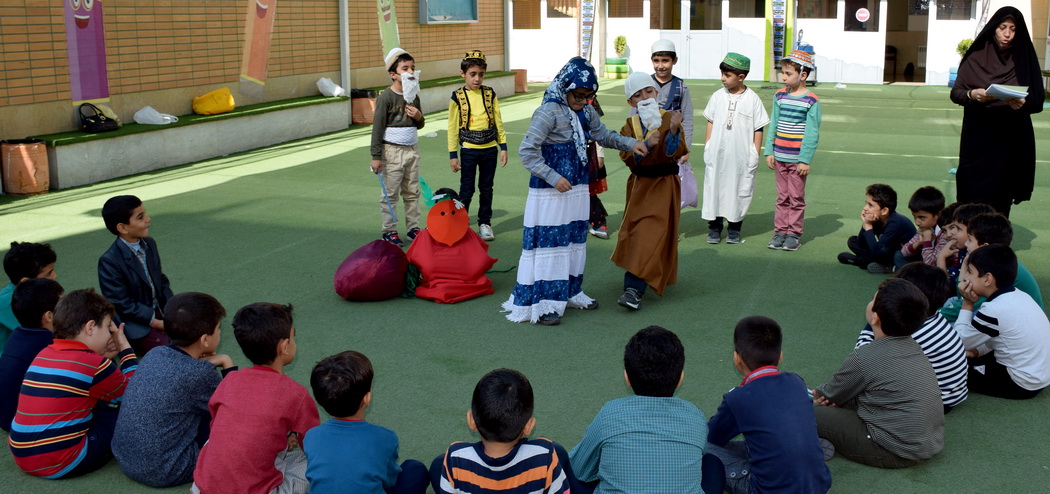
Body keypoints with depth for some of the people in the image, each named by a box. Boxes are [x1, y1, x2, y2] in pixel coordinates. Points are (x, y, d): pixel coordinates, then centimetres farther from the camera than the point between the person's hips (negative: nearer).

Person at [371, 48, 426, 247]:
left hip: (412, 149, 6)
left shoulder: (413, 97, 9)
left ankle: (413, 228, 21)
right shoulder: (386, 98, -11)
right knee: (390, 194, 0)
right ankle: (389, 230, 10)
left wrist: (419, 117, -4)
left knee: (412, 192, 12)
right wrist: (376, 156, -14)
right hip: (392, 150, -6)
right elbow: (377, 128, -11)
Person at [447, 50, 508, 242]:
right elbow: (452, 127, -2)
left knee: (487, 189, 11)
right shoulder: (458, 97, -5)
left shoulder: (490, 94, 3)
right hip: (468, 149, -2)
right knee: (467, 190, 2)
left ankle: (485, 223, 23)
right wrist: (453, 155, -4)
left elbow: (498, 122, 7)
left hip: (489, 149, 3)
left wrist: (503, 147, 3)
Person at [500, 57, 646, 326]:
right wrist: (553, 178, -21)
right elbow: (527, 150, -19)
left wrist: (630, 143, 6)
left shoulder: (586, 112, 6)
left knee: (575, 240, 15)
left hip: (577, 189, 8)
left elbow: (603, 135, 21)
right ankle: (541, 302, 2)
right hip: (551, 192, -8)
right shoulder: (549, 112, -17)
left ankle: (569, 292, 30)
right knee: (548, 242, -4)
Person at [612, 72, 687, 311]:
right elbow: (628, 158, -11)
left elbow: (674, 154, -18)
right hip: (639, 184, 5)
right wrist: (646, 144, -27)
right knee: (635, 231, 13)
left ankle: (634, 289, -21)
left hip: (664, 184, -5)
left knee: (650, 235, -14)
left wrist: (673, 130, -33)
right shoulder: (630, 125, 4)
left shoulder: (668, 118, -7)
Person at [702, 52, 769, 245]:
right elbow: (711, 122, 10)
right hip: (718, 154, 2)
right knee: (714, 187, 4)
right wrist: (707, 147, 7)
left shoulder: (752, 99, -4)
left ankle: (735, 228, 16)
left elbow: (758, 129, -1)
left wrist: (755, 154, -3)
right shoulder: (718, 96, 3)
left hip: (741, 155, -2)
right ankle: (714, 227, 13)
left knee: (739, 189, 5)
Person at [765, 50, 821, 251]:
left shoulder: (811, 101, -9)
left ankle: (794, 233, 12)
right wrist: (769, 152, 6)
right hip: (780, 157, 4)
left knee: (796, 198, 4)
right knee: (782, 197, 10)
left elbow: (812, 133, -9)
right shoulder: (779, 96, 6)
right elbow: (773, 125, 10)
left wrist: (805, 160, -12)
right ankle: (780, 231, 16)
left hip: (798, 159, -4)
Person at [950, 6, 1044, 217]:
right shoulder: (976, 58, 3)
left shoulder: (1025, 59, 4)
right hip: (978, 136, 0)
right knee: (974, 194, -3)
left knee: (1001, 197, -1)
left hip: (1012, 139, 0)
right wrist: (972, 94, -20)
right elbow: (955, 93, 1)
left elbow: (1037, 101, 1)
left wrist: (1023, 103, -21)